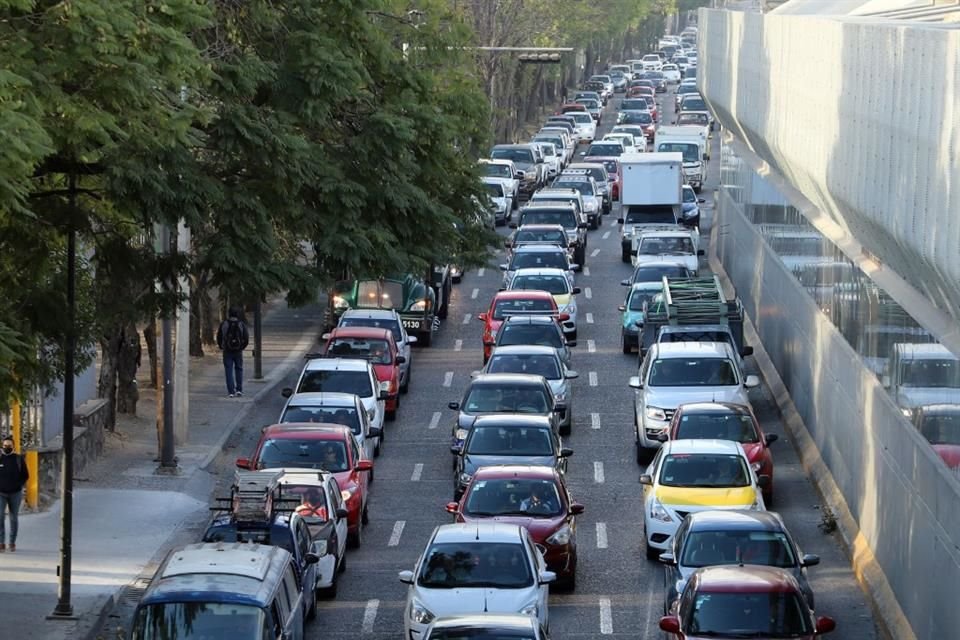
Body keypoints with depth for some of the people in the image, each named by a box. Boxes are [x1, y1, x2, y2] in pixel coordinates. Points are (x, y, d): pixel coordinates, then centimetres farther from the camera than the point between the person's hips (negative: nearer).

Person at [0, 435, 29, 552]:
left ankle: (12, 543, 14)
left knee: (14, 518, 7)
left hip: (15, 493, 1)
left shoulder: (19, 459, 2)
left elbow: (25, 475, 7)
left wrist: (18, 485, -6)